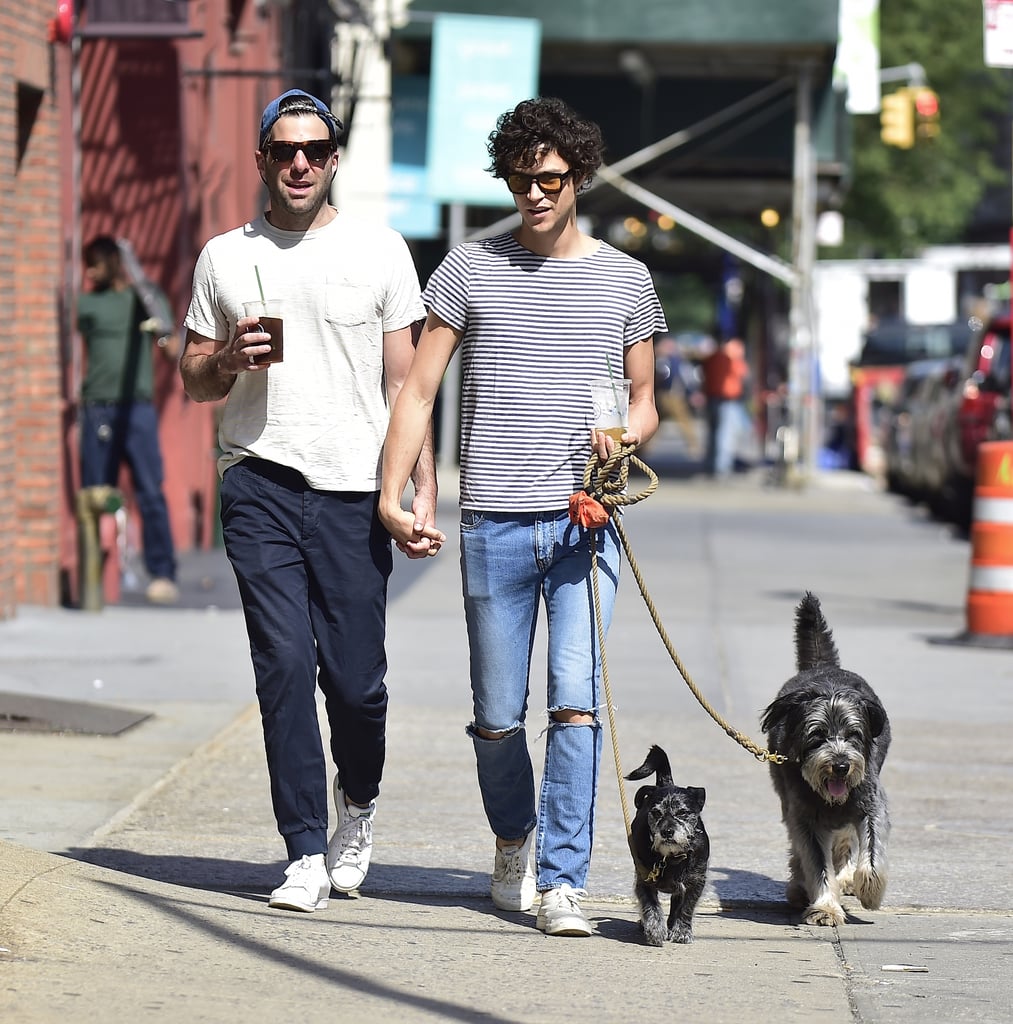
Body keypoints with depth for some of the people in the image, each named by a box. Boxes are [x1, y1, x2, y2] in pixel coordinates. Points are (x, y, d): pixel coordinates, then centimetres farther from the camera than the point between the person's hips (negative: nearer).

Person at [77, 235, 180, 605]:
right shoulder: (86, 303, 12)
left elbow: (174, 352, 8)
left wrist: (163, 335, -12)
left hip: (138, 409, -1)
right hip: (97, 409, 1)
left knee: (151, 494, -7)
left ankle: (163, 576, -6)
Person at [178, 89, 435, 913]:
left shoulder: (380, 251, 8)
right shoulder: (224, 258, 11)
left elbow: (404, 383, 8)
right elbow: (193, 381, 17)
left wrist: (425, 487, 0)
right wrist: (229, 360, -6)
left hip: (354, 489, -1)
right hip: (261, 483, 1)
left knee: (355, 678, -2)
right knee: (285, 666, -8)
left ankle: (358, 801, 28)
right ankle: (306, 852, -1)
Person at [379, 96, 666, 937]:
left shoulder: (626, 280, 10)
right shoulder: (470, 270, 6)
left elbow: (646, 402, 17)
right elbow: (418, 392, 7)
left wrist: (623, 436, -7)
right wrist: (392, 496, -3)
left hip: (585, 522, 0)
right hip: (494, 525, 0)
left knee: (577, 702, -13)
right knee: (498, 718, 7)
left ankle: (562, 881, -9)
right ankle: (513, 841, 32)